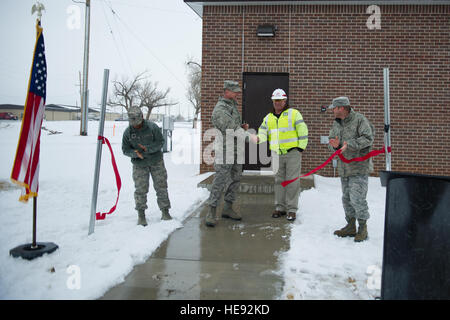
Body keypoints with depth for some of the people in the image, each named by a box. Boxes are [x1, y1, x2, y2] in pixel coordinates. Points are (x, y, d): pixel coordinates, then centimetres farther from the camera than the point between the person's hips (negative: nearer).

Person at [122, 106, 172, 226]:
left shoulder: (152, 127, -11)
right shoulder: (128, 132, -7)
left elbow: (160, 142, -8)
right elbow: (125, 149, -1)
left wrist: (148, 148, -24)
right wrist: (135, 153, -23)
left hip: (156, 161, 0)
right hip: (139, 165, 0)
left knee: (161, 187, 3)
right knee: (140, 190, -3)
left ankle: (165, 212, 16)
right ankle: (141, 215, 12)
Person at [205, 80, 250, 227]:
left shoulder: (233, 106, 18)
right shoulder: (220, 108, -13)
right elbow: (230, 127, -20)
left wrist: (242, 127, 6)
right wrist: (248, 137, -18)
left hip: (236, 151, 9)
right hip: (225, 150, -9)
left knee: (236, 179, 12)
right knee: (220, 181, -8)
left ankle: (227, 209, 22)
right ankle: (211, 212, 1)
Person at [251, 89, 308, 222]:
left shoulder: (294, 113, 0)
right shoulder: (268, 118, 14)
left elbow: (303, 131, -2)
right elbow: (263, 133, 5)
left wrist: (301, 147, -7)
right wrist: (259, 139, -17)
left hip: (293, 152, -4)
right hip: (277, 154, 4)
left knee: (292, 181, -3)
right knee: (279, 181, 10)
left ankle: (292, 209, 5)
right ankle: (280, 207, 20)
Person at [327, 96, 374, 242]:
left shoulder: (359, 119, -10)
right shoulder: (336, 124, 13)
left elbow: (368, 138, -18)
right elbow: (332, 140, 14)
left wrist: (349, 144, -25)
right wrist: (334, 145, -10)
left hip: (359, 167, -8)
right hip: (344, 168, 8)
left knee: (357, 198, -9)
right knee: (347, 198, 13)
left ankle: (363, 228, 6)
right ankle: (350, 227, 25)